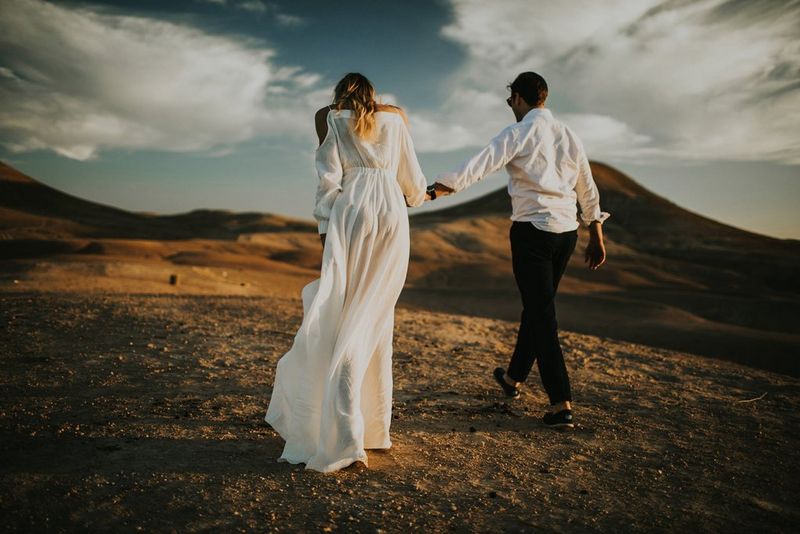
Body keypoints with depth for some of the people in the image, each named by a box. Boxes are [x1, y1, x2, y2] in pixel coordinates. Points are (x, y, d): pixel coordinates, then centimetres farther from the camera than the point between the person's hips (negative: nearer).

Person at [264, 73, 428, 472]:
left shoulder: (331, 118, 13)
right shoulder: (395, 118, 20)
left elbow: (329, 177, 1)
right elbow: (411, 178, 21)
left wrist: (324, 228, 0)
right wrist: (418, 196, 42)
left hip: (350, 214, -3)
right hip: (393, 214, 3)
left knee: (342, 324, -5)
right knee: (377, 320, 10)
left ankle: (344, 436, -14)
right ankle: (376, 427, 13)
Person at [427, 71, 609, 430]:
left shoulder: (518, 134, -7)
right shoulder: (569, 136, 14)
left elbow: (477, 167, -21)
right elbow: (588, 190, 17)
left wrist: (433, 190, -26)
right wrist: (596, 237, 23)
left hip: (532, 230, -7)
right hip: (567, 230, 7)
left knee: (542, 314, -4)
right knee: (537, 307, 17)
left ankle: (561, 406, -6)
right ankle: (513, 377, 35)